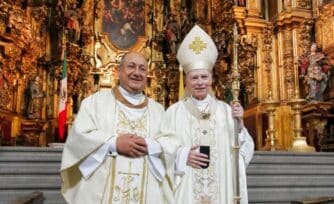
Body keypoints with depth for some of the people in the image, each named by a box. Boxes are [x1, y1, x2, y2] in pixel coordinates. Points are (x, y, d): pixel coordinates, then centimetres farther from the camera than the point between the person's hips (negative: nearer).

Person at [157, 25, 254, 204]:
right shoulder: (174, 112, 1)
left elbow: (243, 149, 2)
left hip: (220, 189, 2)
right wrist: (182, 155, -18)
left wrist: (239, 124, -12)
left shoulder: (225, 110, 6)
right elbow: (161, 148, -3)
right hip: (187, 190, -1)